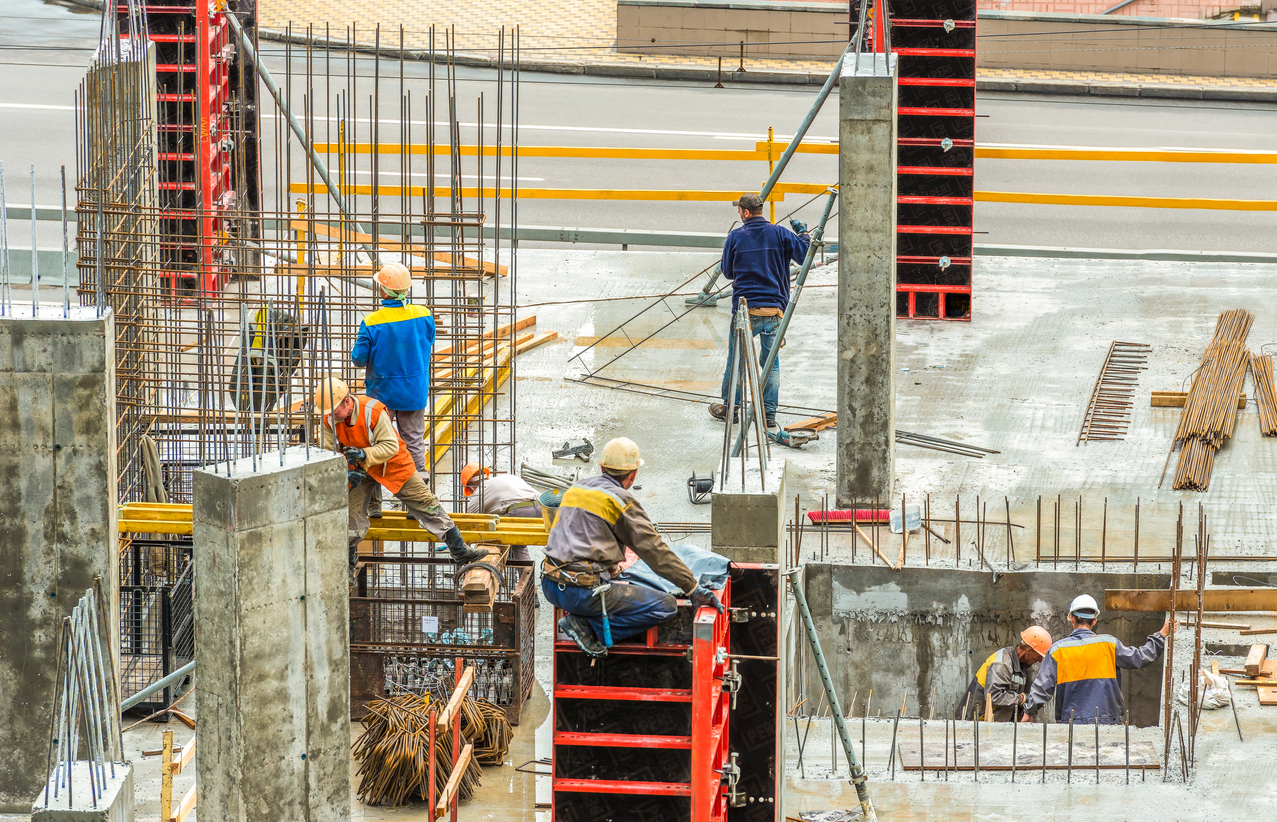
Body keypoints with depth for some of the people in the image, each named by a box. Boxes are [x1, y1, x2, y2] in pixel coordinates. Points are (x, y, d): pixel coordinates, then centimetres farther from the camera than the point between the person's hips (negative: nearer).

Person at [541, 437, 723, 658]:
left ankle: (583, 621, 6)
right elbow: (654, 549, -6)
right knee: (666, 606, -3)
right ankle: (585, 624, -8)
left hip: (550, 586, 8)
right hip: (582, 591, -8)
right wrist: (693, 589, -3)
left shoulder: (575, 489, 18)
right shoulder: (619, 499, -6)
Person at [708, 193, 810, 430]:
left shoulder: (735, 237, -2)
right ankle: (769, 413, 9)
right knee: (771, 361, 10)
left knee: (735, 358, 13)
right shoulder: (779, 234, -1)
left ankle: (729, 407, 21)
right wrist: (804, 234, 15)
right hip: (774, 310, 2)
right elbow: (804, 255, -3)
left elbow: (727, 272, 7)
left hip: (745, 309, -1)